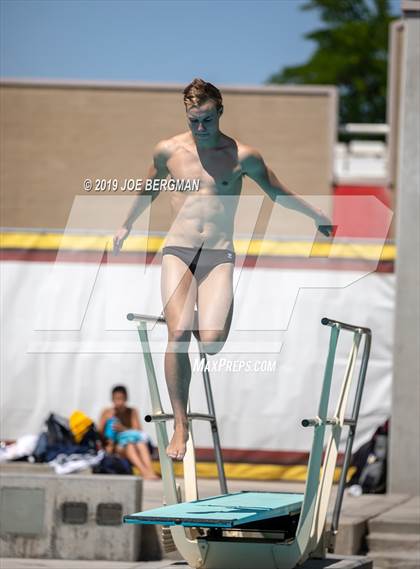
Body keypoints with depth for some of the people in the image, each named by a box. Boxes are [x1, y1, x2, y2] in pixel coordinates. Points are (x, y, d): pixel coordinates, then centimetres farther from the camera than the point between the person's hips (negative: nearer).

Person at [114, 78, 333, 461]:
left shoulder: (243, 156, 0)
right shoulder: (168, 151, 5)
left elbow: (278, 192, 16)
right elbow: (149, 190, 25)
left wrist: (318, 217, 25)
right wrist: (127, 226, 39)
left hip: (219, 256, -1)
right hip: (178, 251, 1)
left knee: (211, 343, -19)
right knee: (178, 335, -20)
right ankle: (181, 426, -9)